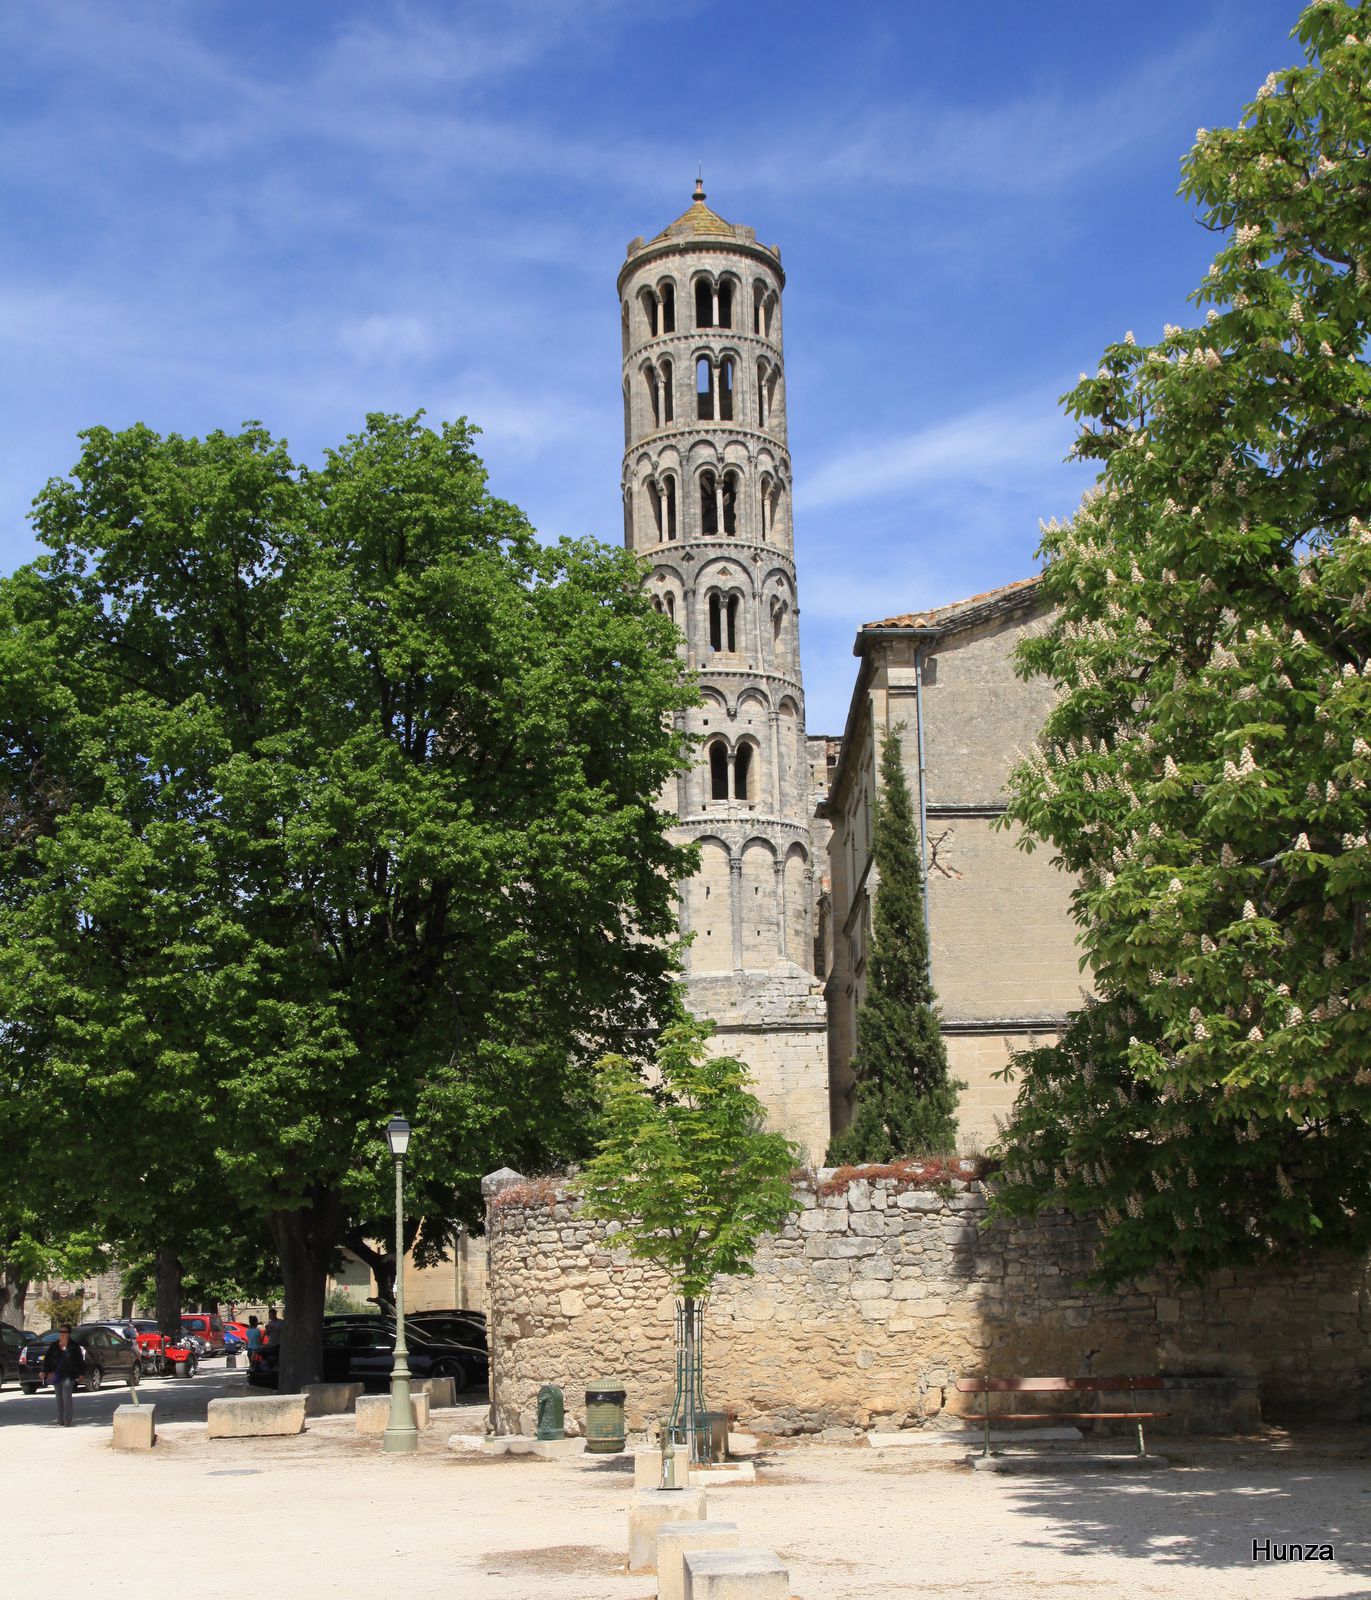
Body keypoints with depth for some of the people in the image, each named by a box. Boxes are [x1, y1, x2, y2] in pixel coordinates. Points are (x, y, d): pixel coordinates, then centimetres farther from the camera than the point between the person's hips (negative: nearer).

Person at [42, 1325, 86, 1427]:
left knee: (66, 1396, -12)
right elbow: (47, 1359, 10)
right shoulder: (53, 1346, 10)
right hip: (57, 1375, 4)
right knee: (59, 1398, 7)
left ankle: (67, 1421, -10)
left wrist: (81, 1373, -1)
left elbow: (80, 1360, 3)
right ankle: (60, 1421, 14)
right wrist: (45, 1371, 0)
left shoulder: (74, 1346, 1)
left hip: (68, 1375, -4)